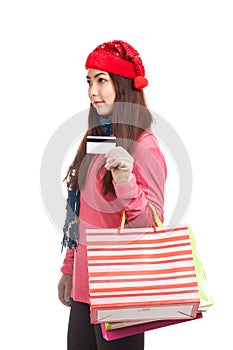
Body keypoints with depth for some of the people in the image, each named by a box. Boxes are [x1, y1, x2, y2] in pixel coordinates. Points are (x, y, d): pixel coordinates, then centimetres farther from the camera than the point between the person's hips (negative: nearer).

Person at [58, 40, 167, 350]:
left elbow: (152, 226, -16)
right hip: (84, 282, 7)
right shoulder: (95, 141, 9)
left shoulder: (143, 147, -13)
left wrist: (125, 183, -31)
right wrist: (69, 268, 18)